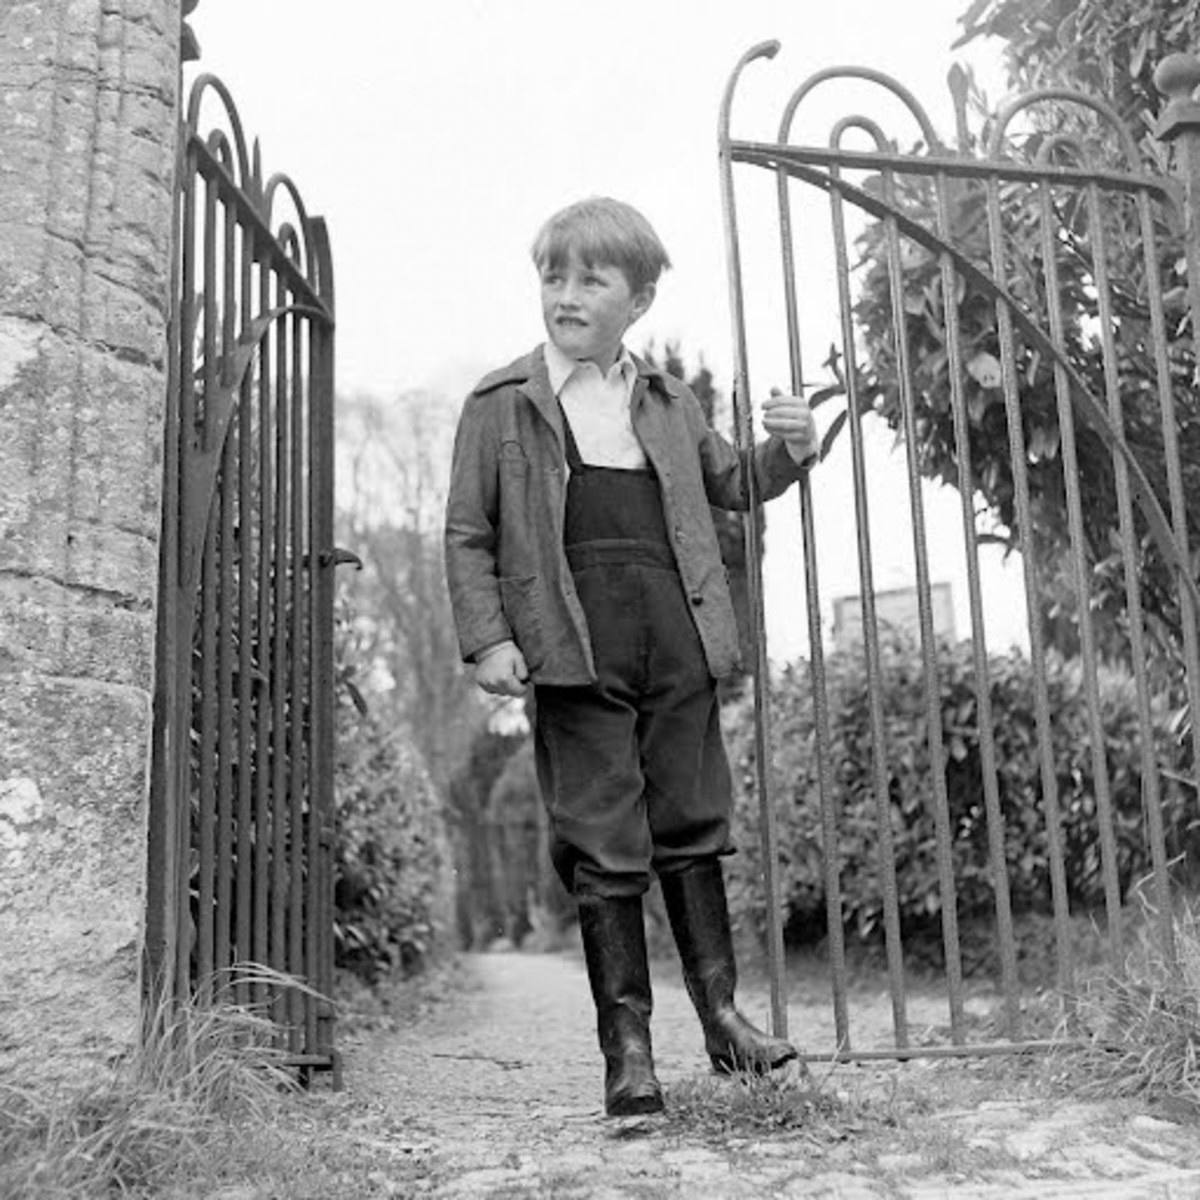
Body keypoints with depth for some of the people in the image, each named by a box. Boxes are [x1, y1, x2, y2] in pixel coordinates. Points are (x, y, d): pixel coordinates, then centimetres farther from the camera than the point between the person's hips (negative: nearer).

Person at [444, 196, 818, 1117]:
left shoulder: (668, 403, 17)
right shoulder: (502, 404, 6)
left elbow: (732, 483, 28)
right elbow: (468, 536, 3)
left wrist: (788, 450, 7)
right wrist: (488, 639, -9)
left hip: (677, 641, 3)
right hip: (577, 651, -3)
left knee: (693, 826, 9)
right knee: (604, 848, -1)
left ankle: (722, 1012, 22)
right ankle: (627, 1041, 8)